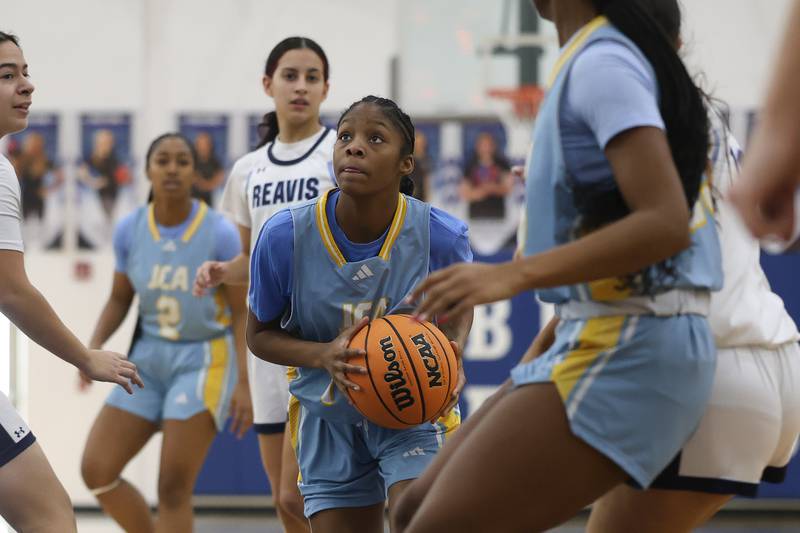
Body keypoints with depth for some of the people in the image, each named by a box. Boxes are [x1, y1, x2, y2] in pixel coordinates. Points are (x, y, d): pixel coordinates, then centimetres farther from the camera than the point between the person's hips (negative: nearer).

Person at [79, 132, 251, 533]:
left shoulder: (220, 233, -14)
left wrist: (244, 383, -17)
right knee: (95, 471, -3)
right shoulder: (129, 229, -3)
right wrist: (93, 347, -9)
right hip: (150, 360, 5)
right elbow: (119, 299, 9)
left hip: (204, 362, -5)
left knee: (173, 490, -11)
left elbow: (242, 312, -9)